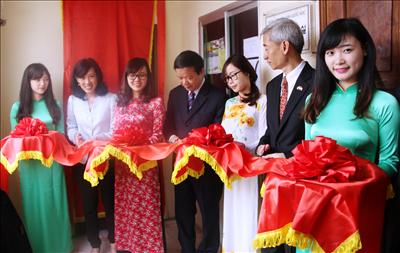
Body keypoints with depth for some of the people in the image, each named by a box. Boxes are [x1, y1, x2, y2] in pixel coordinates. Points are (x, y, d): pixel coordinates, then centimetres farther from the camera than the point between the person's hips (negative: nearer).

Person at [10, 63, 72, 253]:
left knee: (55, 203, 9)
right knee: (35, 205, 8)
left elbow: (61, 133, 4)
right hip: (30, 162, -1)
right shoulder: (18, 107, -1)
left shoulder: (54, 105, 3)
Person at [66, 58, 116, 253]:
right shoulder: (73, 100, 1)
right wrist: (75, 136, -16)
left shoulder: (111, 99, -9)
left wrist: (95, 140, -23)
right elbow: (70, 127, 6)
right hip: (82, 160, 3)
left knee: (110, 201, 13)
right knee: (89, 203, 14)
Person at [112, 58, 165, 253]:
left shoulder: (155, 102, -3)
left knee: (145, 208, 1)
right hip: (122, 163, 5)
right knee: (124, 207, 12)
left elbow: (158, 135, -7)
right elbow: (116, 133, 12)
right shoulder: (120, 102, 12)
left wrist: (141, 147, -22)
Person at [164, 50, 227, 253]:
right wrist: (171, 136, -10)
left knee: (209, 214, 12)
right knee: (182, 213, 16)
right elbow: (168, 124, 11)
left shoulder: (218, 96, -10)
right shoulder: (175, 94, 7)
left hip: (206, 165, -5)